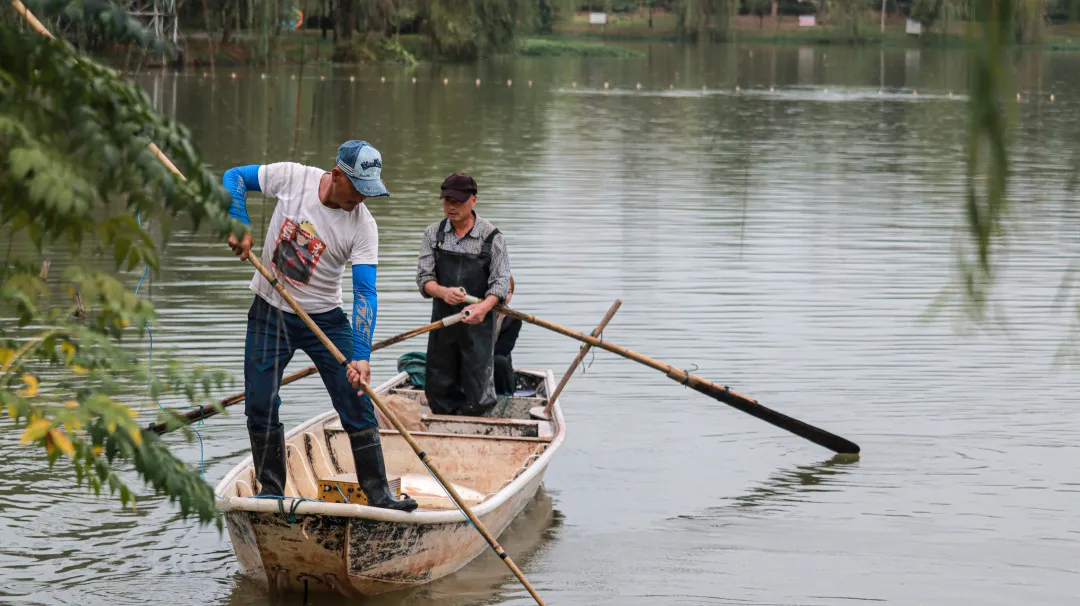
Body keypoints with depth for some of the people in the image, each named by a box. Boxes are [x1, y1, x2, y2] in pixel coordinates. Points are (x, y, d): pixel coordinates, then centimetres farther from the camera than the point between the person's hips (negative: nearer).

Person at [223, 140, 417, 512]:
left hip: (324, 318, 0)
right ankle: (271, 491, 14)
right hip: (270, 313, 0)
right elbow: (234, 178, 0)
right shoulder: (293, 178, -14)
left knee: (357, 407, -5)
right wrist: (239, 226, -17)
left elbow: (365, 293, -20)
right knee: (260, 406, -2)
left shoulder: (363, 226, -16)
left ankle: (378, 494, 3)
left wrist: (361, 356, -31)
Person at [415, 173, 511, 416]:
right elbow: (424, 277, 0)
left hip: (478, 323, -3)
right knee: (439, 387, 7)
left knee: (478, 394, -5)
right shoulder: (433, 233, 4)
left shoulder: (491, 237, -5)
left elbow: (501, 282, -8)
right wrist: (442, 292, -23)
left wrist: (483, 307, -28)